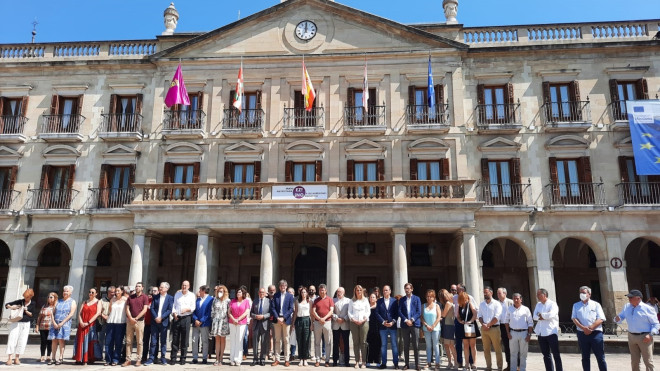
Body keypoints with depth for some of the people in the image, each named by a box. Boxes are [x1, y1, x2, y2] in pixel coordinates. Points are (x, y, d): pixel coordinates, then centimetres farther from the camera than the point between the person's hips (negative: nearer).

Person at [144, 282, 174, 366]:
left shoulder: (170, 298, 2)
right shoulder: (155, 297, 9)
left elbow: (169, 310, -5)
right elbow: (151, 308, 2)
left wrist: (161, 317, -15)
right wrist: (155, 317, -11)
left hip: (164, 322, -2)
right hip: (155, 321, 2)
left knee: (163, 341, 5)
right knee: (153, 341, 2)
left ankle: (163, 358, 13)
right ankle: (151, 359, 6)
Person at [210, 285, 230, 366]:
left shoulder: (227, 300, 0)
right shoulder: (215, 300, 9)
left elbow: (229, 312, 0)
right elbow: (212, 310, 12)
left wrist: (228, 320, -5)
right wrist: (212, 319, 6)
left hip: (224, 321, -2)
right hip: (216, 321, 2)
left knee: (222, 340, 3)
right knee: (217, 339, 4)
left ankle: (221, 359, 6)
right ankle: (217, 359, 6)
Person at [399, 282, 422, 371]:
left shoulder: (417, 299, 6)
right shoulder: (402, 300, 10)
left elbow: (419, 312, -1)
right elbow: (399, 311, 2)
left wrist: (412, 320, -12)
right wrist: (406, 320, -11)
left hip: (415, 324, -2)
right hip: (405, 325, 2)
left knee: (416, 345, -2)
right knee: (406, 346, 6)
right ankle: (407, 364, 14)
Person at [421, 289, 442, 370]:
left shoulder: (436, 306, 1)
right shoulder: (424, 306, 7)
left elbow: (439, 317, -5)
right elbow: (422, 317, 3)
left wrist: (433, 326, -9)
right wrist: (427, 326, -9)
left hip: (435, 328, -2)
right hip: (426, 329, 2)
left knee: (436, 346, -1)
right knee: (428, 346, 7)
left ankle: (437, 363, 4)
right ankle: (429, 362, 12)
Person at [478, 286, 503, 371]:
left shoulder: (496, 303, -4)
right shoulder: (481, 304, 13)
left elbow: (497, 317, -11)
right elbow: (480, 316, 11)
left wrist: (488, 325, -13)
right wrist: (483, 324, -7)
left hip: (494, 328, -5)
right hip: (484, 328, 5)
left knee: (497, 349, -1)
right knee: (486, 349, 8)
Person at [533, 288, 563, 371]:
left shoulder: (552, 304, -5)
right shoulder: (538, 304, 13)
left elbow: (551, 314, -21)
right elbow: (535, 317, 3)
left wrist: (541, 315, -6)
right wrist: (545, 316, -12)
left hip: (551, 332, -6)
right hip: (541, 333, 6)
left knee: (556, 355, 0)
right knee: (546, 355, 11)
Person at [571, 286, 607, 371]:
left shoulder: (596, 304, 5)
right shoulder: (576, 305, 12)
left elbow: (600, 319, -4)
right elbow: (574, 318, 2)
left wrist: (590, 328, -14)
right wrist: (583, 328, -14)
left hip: (596, 333, -2)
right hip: (582, 334, 2)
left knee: (600, 357, 1)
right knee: (585, 357, 8)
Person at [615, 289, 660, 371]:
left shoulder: (647, 308, -9)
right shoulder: (627, 307, 7)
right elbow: (621, 316, 15)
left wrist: (650, 334, -19)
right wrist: (617, 319, -9)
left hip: (644, 337, -5)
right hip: (631, 336, 5)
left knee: (648, 361, 1)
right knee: (634, 361, 15)